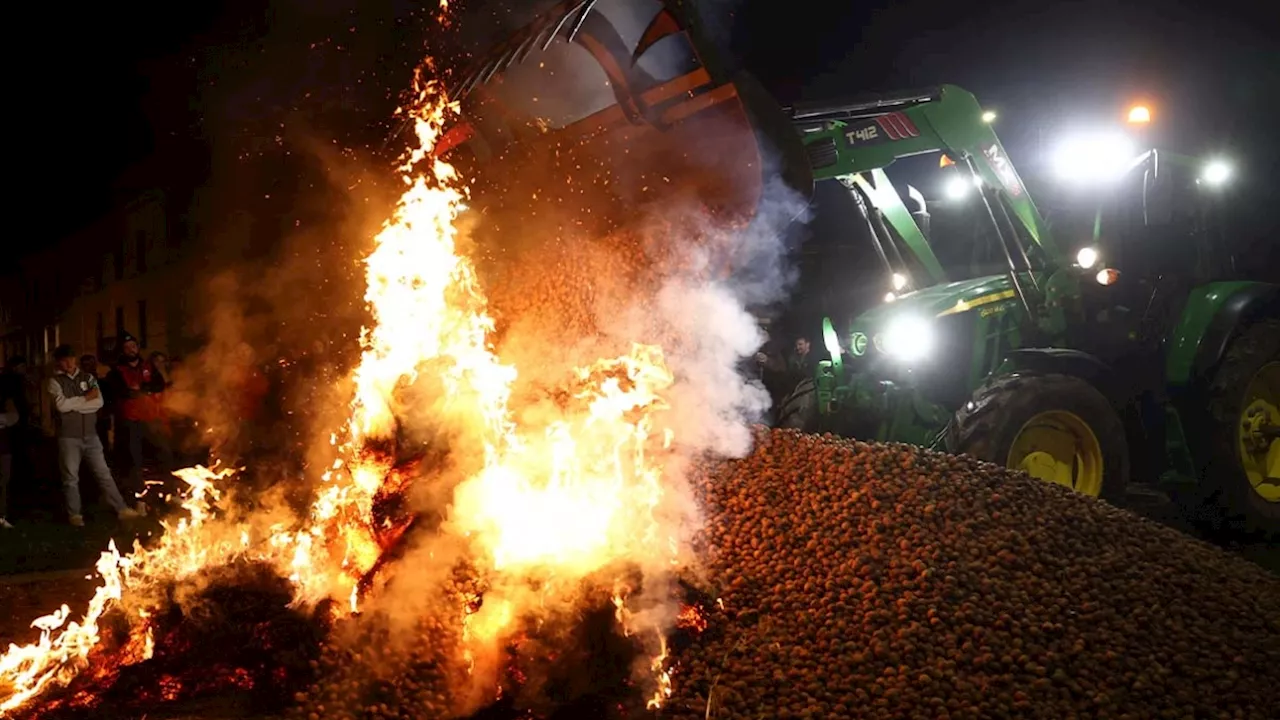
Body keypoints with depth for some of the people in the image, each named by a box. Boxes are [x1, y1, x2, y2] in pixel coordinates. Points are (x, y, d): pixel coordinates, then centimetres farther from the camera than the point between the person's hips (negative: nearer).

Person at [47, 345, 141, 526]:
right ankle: (74, 514, 17)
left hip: (90, 434, 3)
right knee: (71, 477, 6)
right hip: (69, 436, -3)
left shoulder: (88, 378, 8)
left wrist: (74, 405, -11)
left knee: (104, 473, 5)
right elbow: (62, 405, -17)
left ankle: (122, 509, 6)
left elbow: (99, 402, -4)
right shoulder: (55, 382, -1)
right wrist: (86, 398, -9)